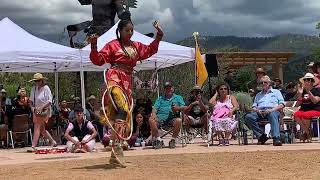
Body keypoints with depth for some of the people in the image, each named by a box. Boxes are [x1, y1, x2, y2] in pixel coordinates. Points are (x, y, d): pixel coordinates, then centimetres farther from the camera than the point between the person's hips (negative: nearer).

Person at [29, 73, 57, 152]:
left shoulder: (46, 88, -12)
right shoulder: (34, 88, 7)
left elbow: (49, 101, -16)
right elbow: (31, 99, 16)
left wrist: (41, 107, -23)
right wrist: (32, 107, -1)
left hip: (44, 111, -7)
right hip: (36, 111, 7)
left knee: (37, 127, -13)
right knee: (41, 129, 14)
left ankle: (33, 146, -14)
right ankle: (53, 141, 30)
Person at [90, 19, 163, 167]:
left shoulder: (136, 46, 20)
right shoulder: (112, 45, 4)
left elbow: (150, 50, 35)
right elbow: (98, 60, -1)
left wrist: (159, 35, 28)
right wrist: (93, 47, -16)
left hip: (127, 81, 6)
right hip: (114, 78, -6)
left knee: (125, 113, 2)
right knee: (122, 109, -28)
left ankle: (115, 155, 7)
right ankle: (117, 146, -29)